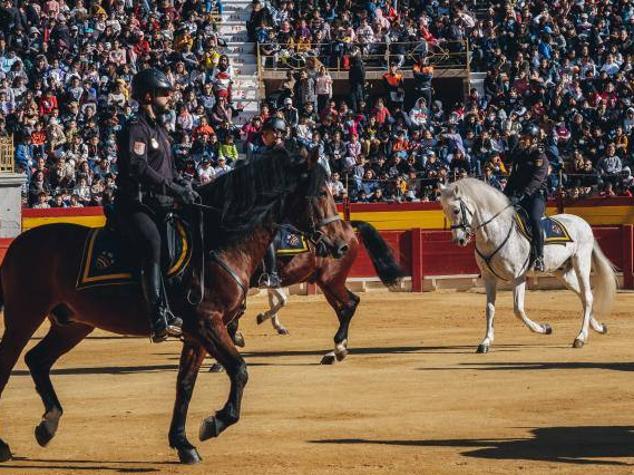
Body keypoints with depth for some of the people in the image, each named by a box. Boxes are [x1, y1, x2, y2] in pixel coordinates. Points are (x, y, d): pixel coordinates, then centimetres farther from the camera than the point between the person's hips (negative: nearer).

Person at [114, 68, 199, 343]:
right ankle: (160, 320, -42)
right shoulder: (135, 129, -7)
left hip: (160, 205, 10)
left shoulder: (160, 130, 23)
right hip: (135, 205, -10)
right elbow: (138, 168, -21)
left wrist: (186, 190, 9)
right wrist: (175, 190, -23)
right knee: (151, 240, -31)